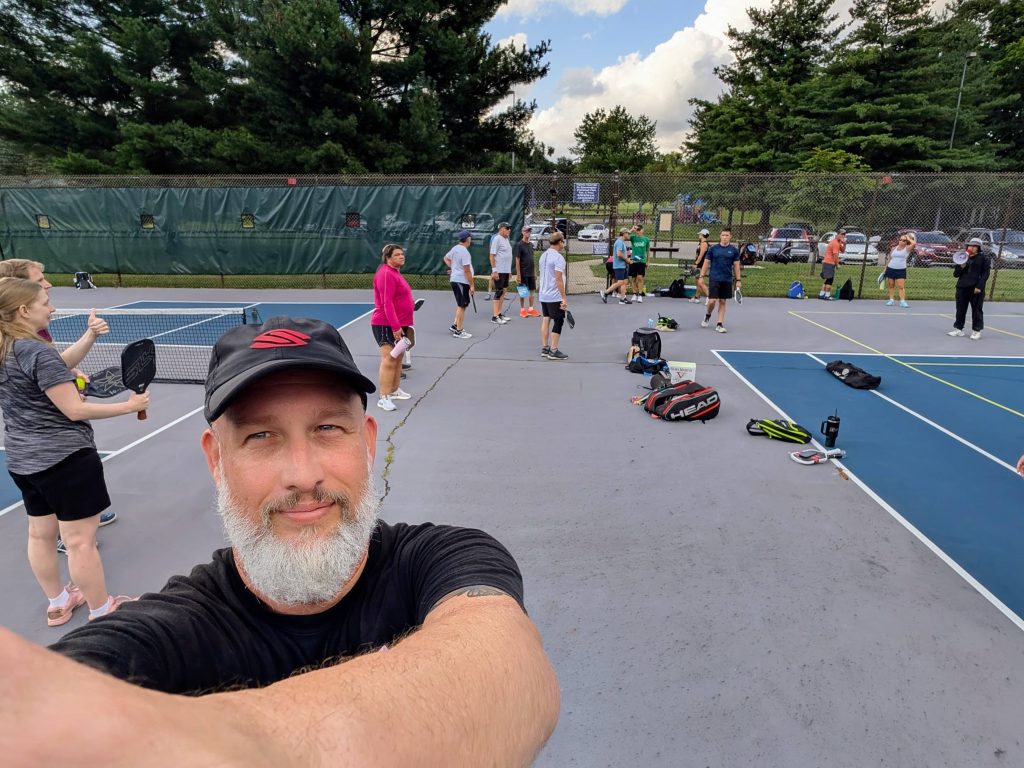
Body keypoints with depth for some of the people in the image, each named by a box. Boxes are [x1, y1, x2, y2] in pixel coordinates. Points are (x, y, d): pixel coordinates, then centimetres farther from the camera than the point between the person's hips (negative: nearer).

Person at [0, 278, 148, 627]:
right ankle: (101, 611, 13)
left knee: (40, 534, 19)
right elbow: (74, 410, -22)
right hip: (64, 458, -10)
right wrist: (129, 405, -18)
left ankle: (57, 602, 36)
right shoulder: (38, 352, -21)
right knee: (80, 541, 1)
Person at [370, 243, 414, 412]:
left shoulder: (395, 273, 15)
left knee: (398, 358, 19)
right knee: (389, 360, -13)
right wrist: (395, 326, -27)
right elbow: (387, 303, -23)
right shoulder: (386, 274, -16)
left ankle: (395, 390, 33)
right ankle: (384, 398, -10)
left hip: (398, 325, 10)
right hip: (386, 325, -10)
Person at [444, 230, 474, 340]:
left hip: (455, 280, 9)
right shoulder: (464, 252, -19)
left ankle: (455, 326, 25)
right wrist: (472, 286, -16)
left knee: (462, 304, 20)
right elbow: (467, 271, -20)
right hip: (461, 281, -9)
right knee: (462, 306, -2)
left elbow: (446, 258, 25)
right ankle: (458, 331, 3)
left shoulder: (455, 248, 8)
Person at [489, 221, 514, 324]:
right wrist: (494, 271, -20)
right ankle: (495, 317, -5)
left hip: (506, 271, 9)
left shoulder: (506, 239, 15)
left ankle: (499, 314, 19)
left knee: (502, 292, 11)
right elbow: (492, 255, -15)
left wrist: (509, 270, 20)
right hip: (499, 271, -9)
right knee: (499, 292, -8)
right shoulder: (497, 239, -11)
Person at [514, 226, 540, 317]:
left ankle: (531, 309, 16)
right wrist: (518, 274, -15)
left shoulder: (531, 244, 11)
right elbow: (517, 260, -11)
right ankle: (522, 309, 11)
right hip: (523, 273, -6)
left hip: (531, 273, 6)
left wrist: (534, 272, 14)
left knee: (532, 290, 8)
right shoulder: (519, 245, -9)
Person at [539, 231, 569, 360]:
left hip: (543, 295, 8)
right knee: (558, 322, -1)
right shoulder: (558, 257, -16)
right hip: (555, 297, -8)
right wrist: (564, 298, -18)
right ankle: (553, 351, 1)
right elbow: (559, 280, -20)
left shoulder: (543, 255, 10)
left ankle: (544, 349, 15)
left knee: (546, 320, 11)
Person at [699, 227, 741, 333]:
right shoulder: (713, 248, 1)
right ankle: (707, 316, 21)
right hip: (714, 279, -1)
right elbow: (706, 263, 5)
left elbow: (736, 266, 6)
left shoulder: (734, 250, 4)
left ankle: (719, 324, 11)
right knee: (712, 301, -9)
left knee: (722, 302, 6)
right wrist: (701, 276, -2)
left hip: (727, 280, 2)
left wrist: (738, 280, 2)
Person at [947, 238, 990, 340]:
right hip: (962, 287, 4)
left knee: (976, 310, 1)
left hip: (976, 288, -4)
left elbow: (985, 274, -5)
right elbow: (955, 274, 12)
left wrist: (979, 287, -15)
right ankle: (958, 328, 17)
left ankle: (976, 331, 7)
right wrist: (961, 267, -8)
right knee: (960, 309, 9)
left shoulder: (983, 258, 0)